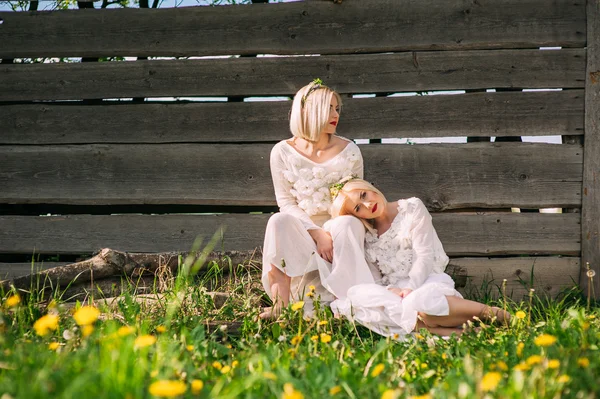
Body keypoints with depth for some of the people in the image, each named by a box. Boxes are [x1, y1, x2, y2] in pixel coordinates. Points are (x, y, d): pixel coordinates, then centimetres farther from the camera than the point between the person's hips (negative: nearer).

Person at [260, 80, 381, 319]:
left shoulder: (349, 151, 1)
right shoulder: (283, 152, -3)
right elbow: (286, 202, -5)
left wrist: (333, 233, -16)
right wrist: (317, 233, -21)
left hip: (338, 225, 0)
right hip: (301, 227, 0)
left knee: (348, 223, -34)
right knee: (279, 222, -32)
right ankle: (280, 304, -35)